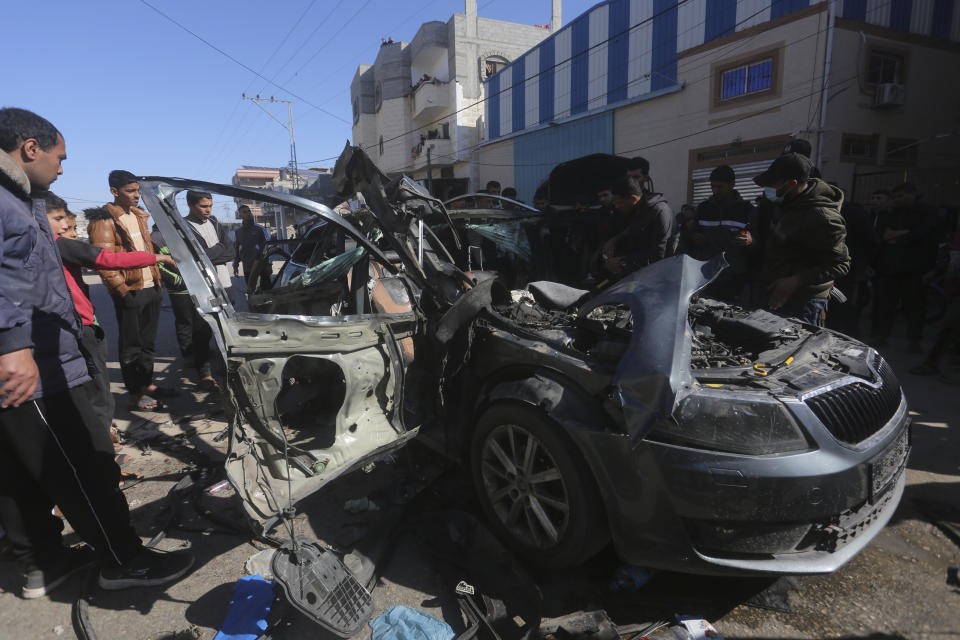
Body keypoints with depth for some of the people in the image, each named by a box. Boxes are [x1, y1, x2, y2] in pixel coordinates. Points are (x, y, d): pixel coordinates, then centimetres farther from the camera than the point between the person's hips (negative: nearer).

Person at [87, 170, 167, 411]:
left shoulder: (138, 216, 15)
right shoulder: (103, 221, -11)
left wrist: (157, 278, 17)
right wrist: (123, 291, -20)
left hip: (150, 287, 8)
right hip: (130, 292, -8)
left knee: (148, 341, 16)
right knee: (131, 345, 1)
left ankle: (147, 384, 29)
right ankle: (135, 395, 9)